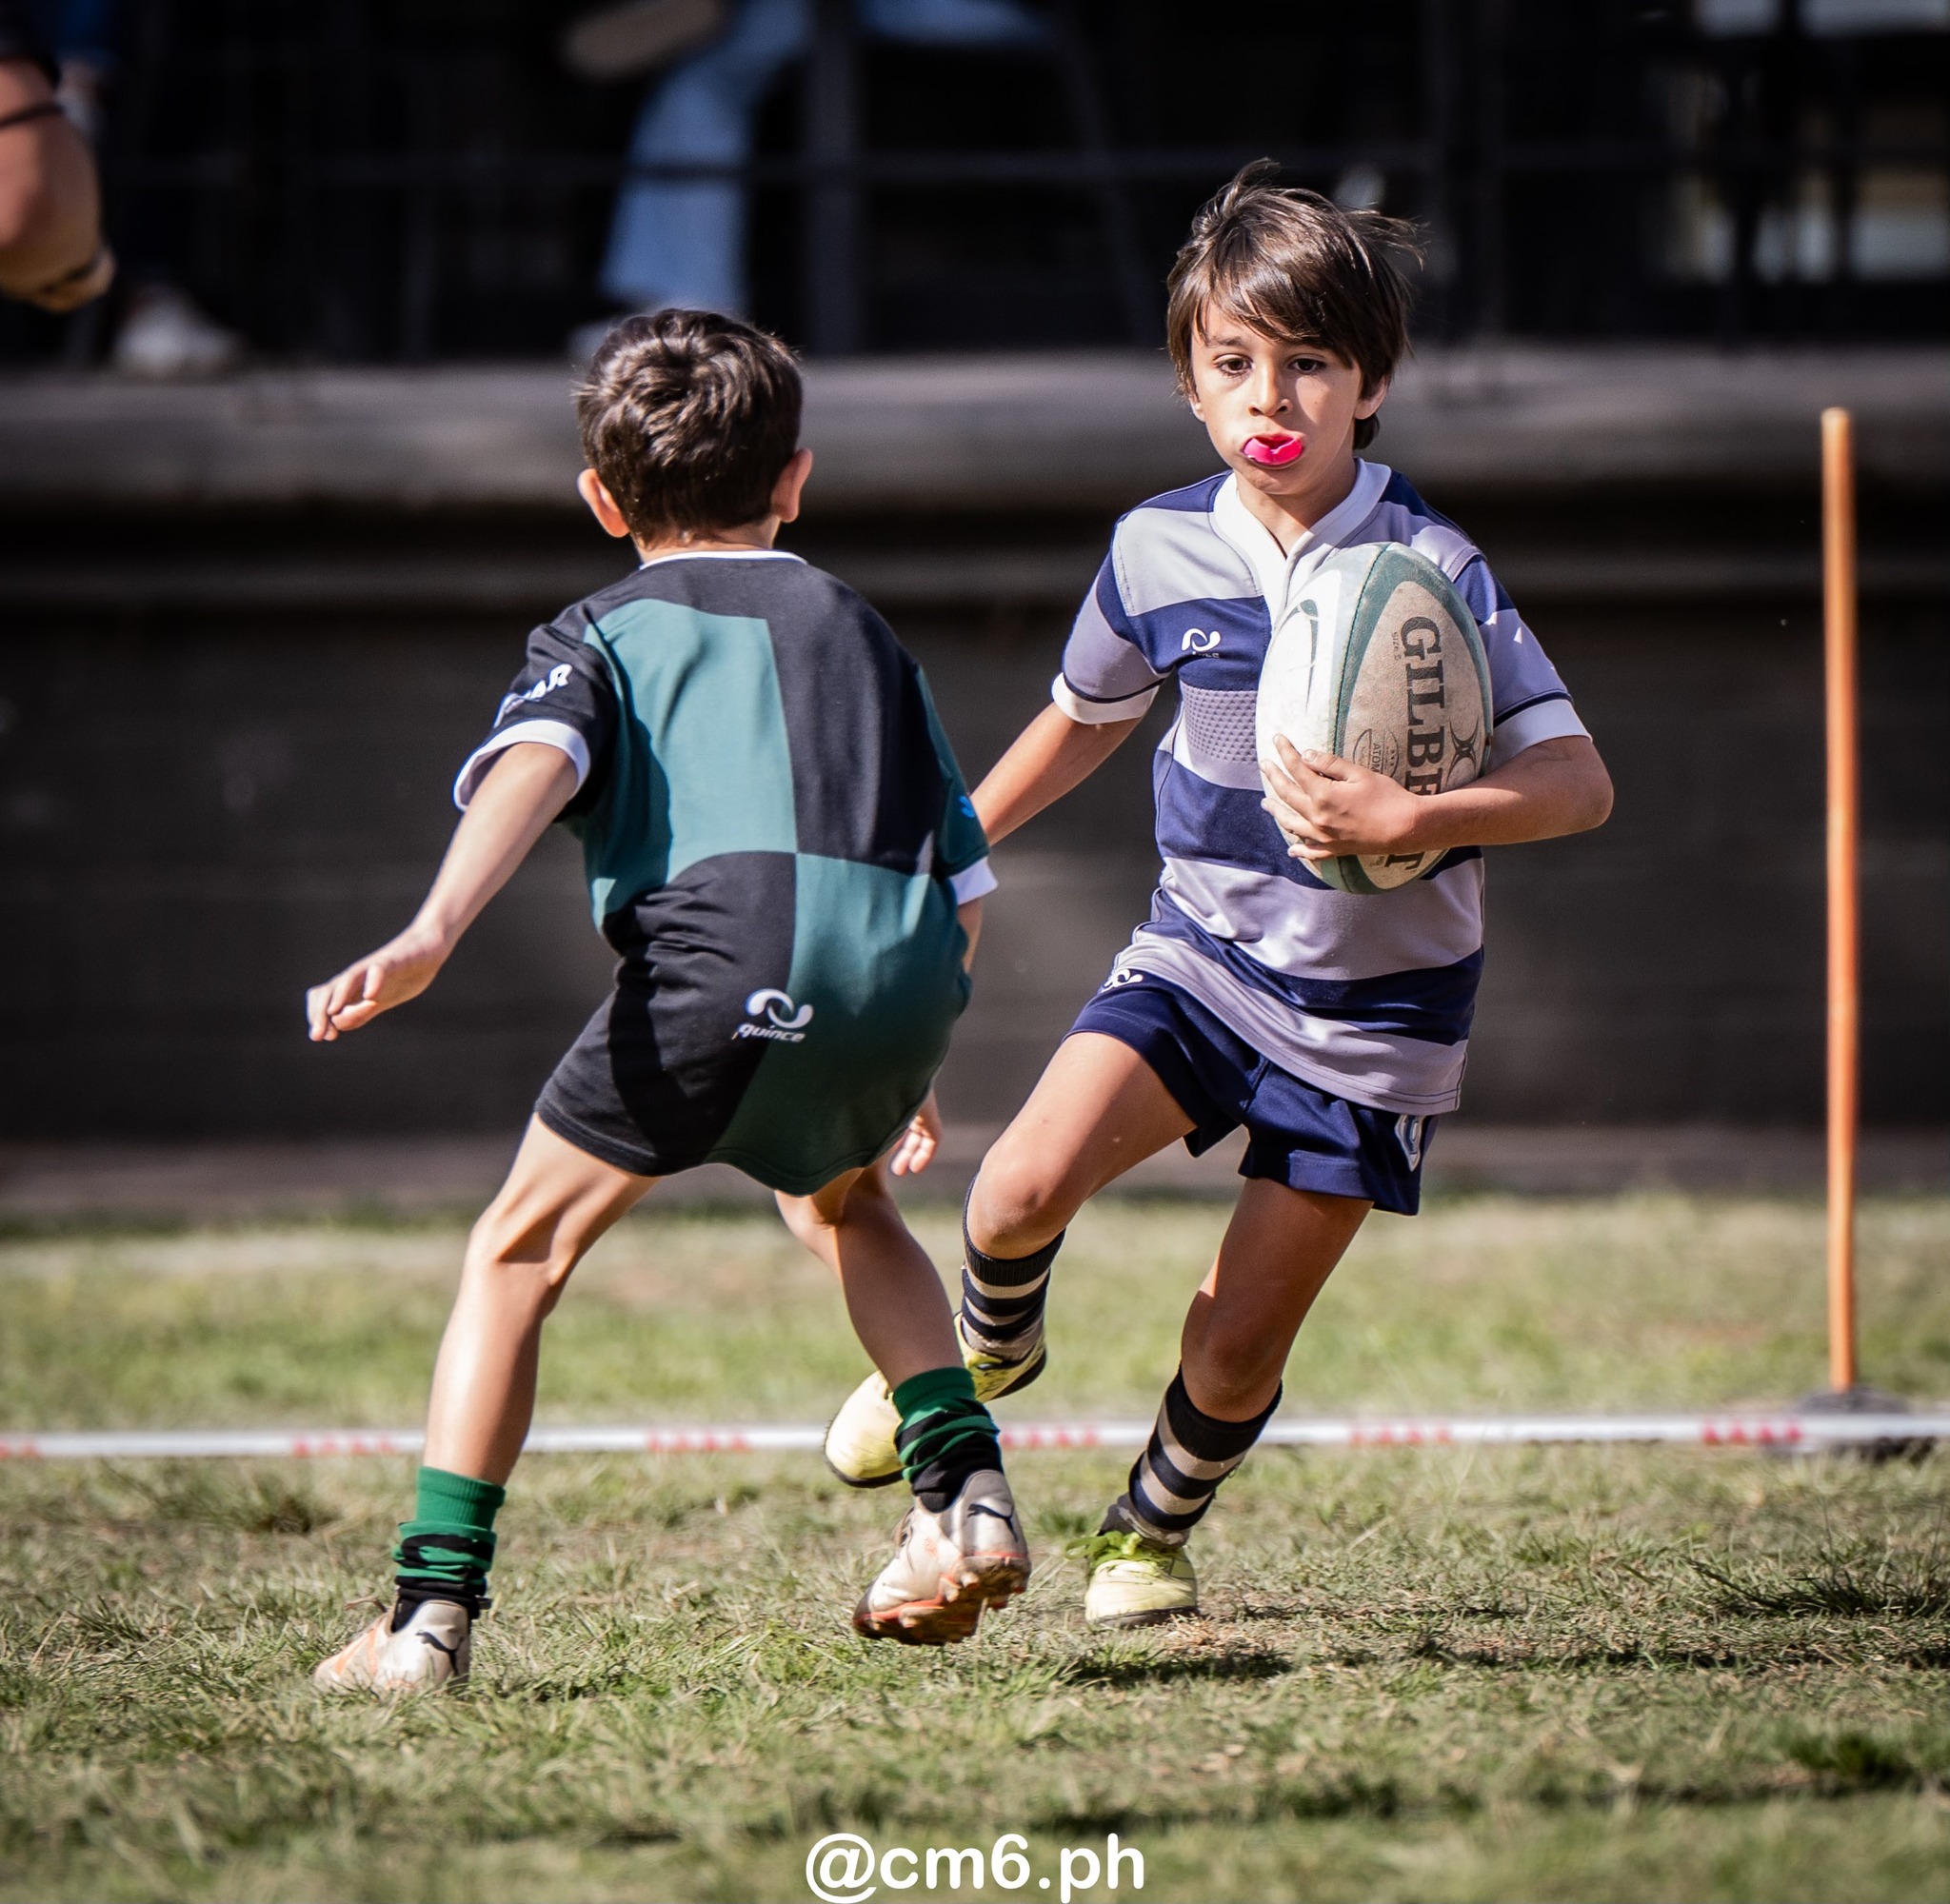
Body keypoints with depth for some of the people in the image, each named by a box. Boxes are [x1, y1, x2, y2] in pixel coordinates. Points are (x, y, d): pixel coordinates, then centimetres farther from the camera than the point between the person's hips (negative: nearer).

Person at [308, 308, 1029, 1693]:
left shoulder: (602, 635, 22)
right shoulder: (860, 629, 34)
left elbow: (535, 766, -2)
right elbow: (963, 878, 30)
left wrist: (431, 936, -17)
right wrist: (907, 1065, 43)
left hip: (725, 947, -4)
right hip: (906, 961, 4)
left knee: (521, 1247, 10)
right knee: (843, 1203, 36)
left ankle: (432, 1612, 0)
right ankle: (967, 1498, 24)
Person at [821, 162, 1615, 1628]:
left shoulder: (1433, 572, -16)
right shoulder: (1161, 550, -3)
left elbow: (1579, 781, -19)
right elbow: (1087, 715, 18)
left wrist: (1407, 821, -34)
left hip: (1372, 1011, -3)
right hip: (1198, 954, 3)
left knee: (1236, 1349, -1)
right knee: (1022, 1189, -20)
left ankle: (1156, 1529, 32)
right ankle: (990, 1346, 16)